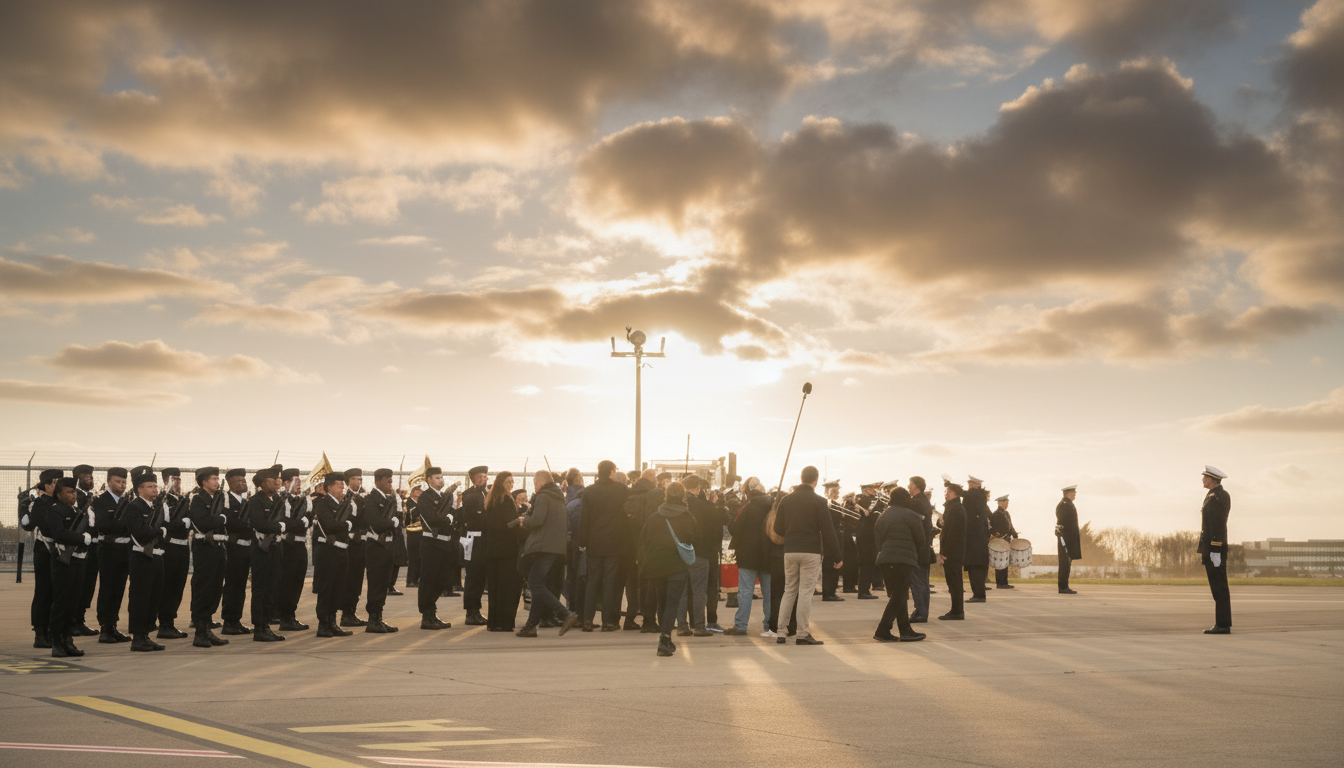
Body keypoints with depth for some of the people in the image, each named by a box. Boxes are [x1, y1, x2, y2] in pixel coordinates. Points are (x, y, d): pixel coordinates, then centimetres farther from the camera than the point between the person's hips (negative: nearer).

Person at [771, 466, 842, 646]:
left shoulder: (786, 500, 6)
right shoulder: (818, 502, -6)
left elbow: (778, 529, 8)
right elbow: (828, 531, -8)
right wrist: (837, 557, -2)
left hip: (789, 551, 4)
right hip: (811, 552, -4)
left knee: (789, 591, 12)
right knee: (805, 592, -1)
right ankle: (803, 634, -1)